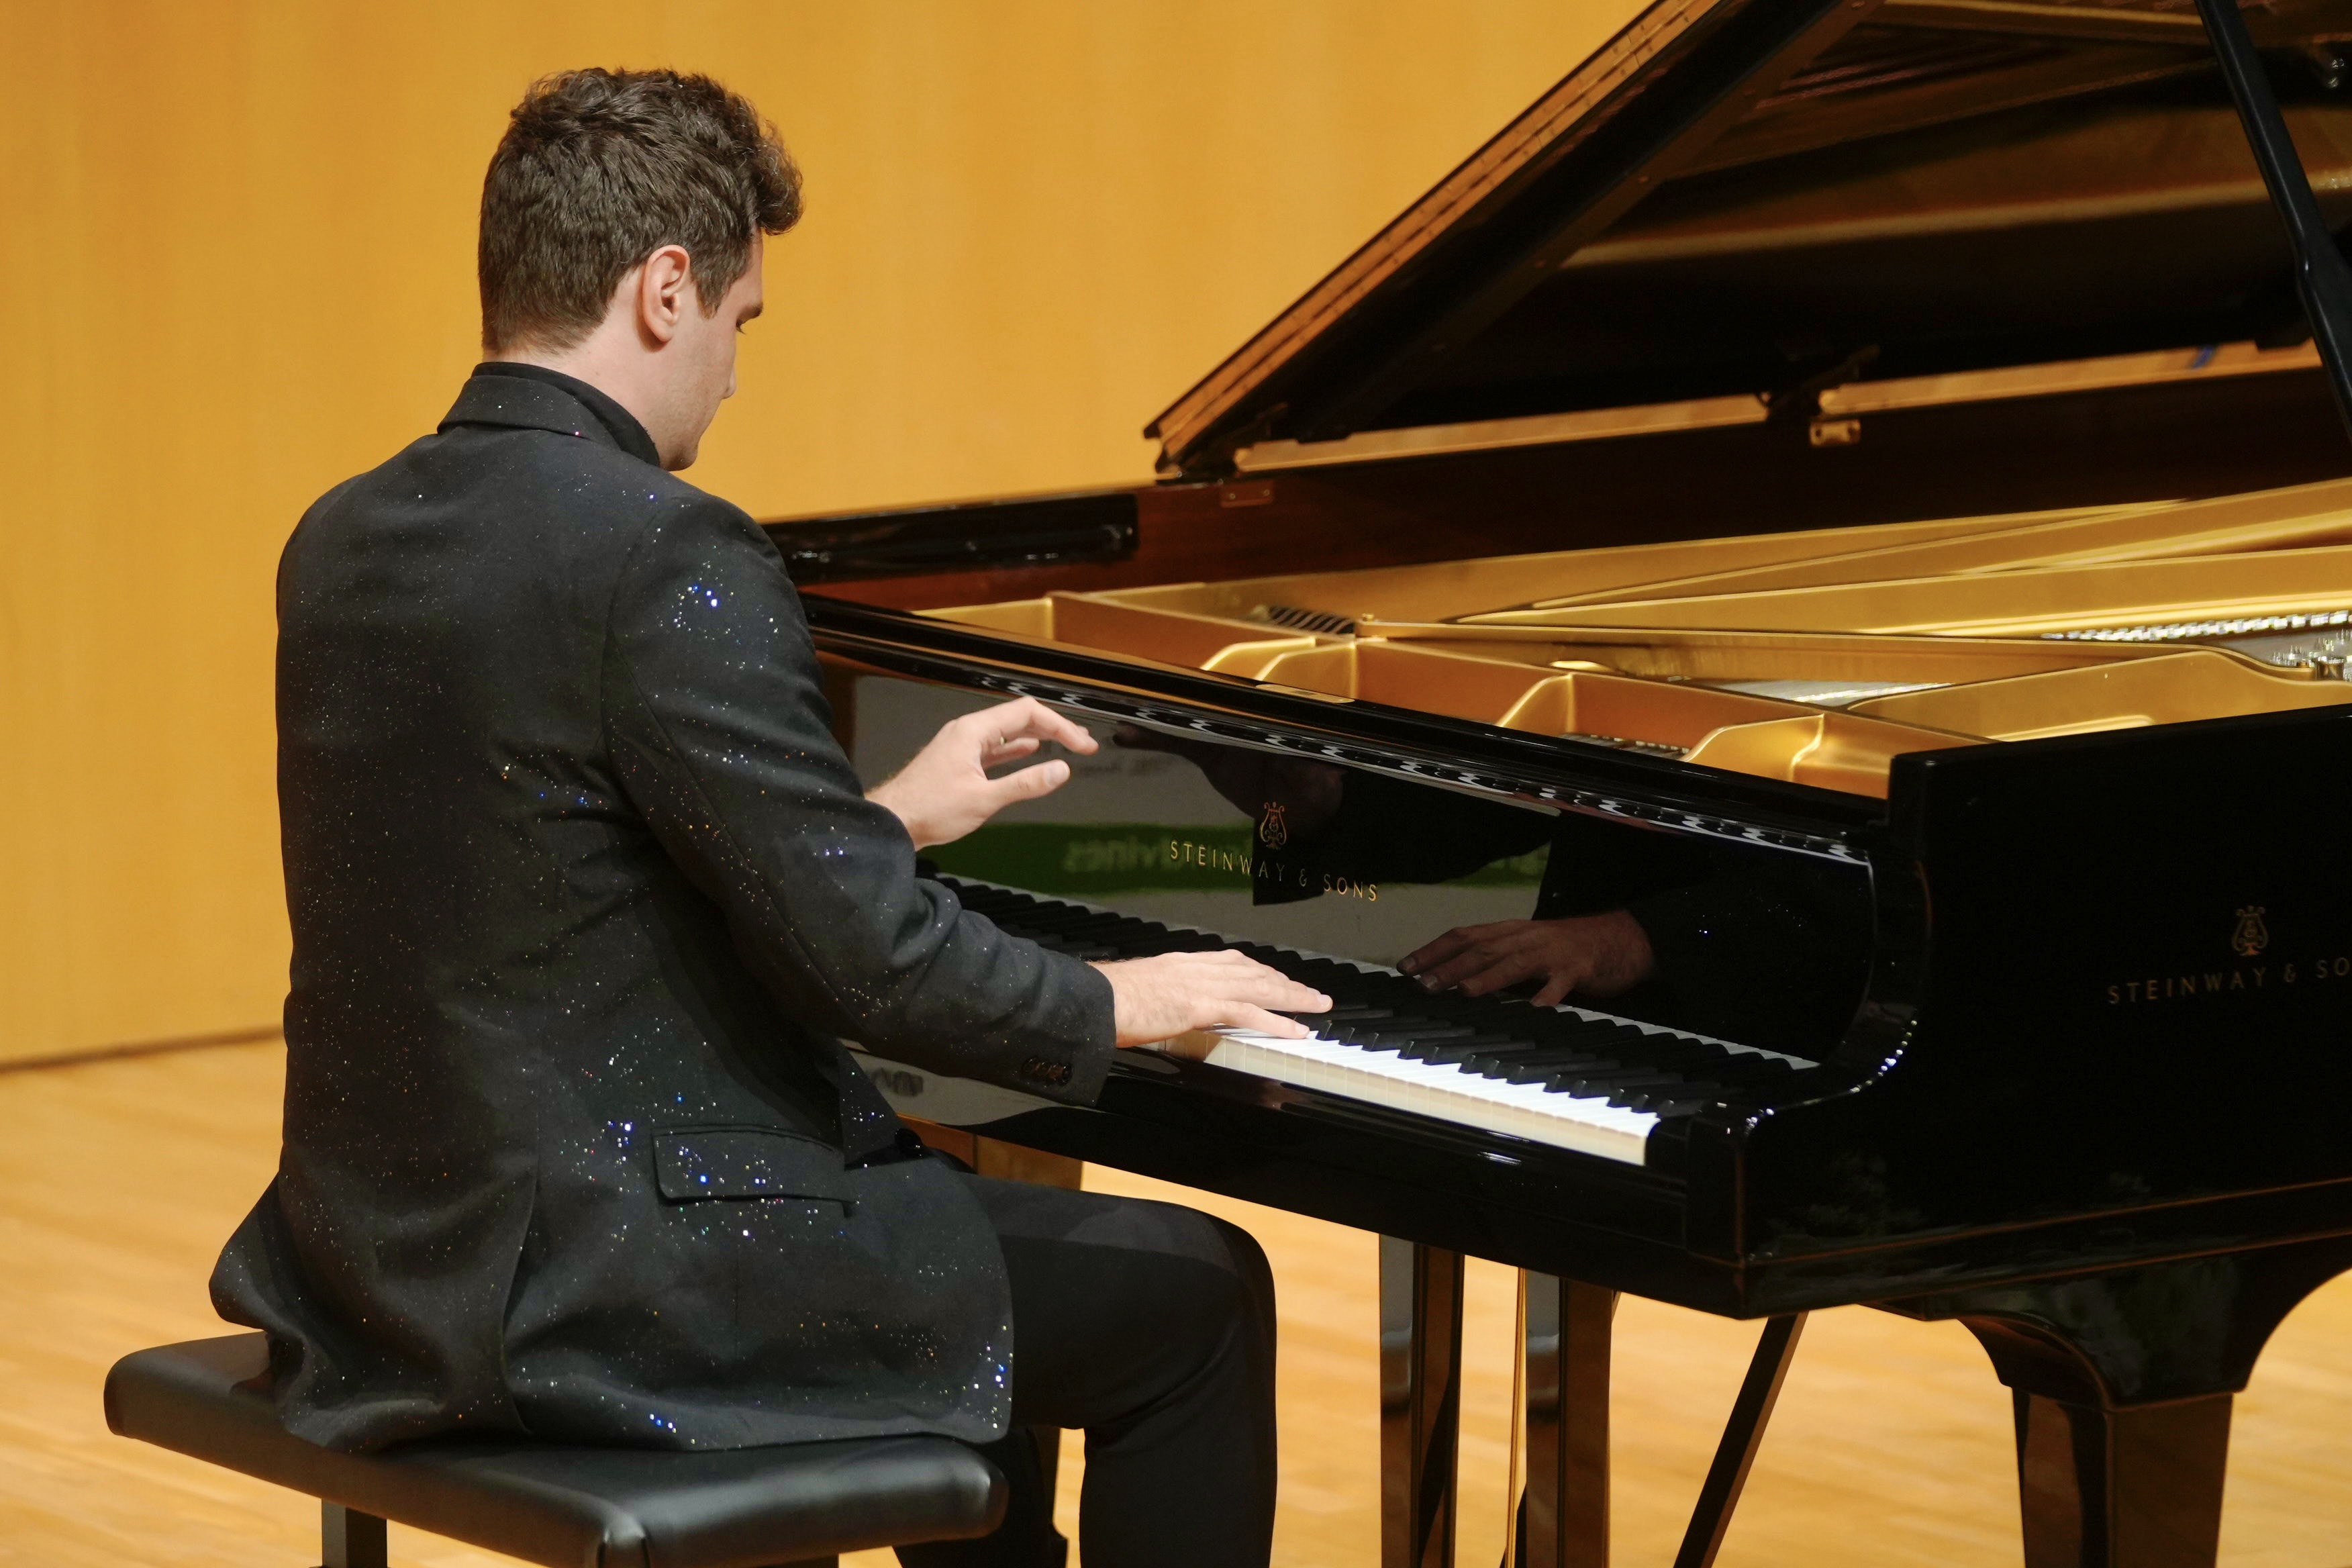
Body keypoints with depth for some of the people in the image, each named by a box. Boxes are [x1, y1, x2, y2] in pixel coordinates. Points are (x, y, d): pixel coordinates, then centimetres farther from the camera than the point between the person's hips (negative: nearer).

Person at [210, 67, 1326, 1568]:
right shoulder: (665, 558, -20)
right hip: (612, 1294, -9)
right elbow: (861, 955, -20)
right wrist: (1115, 1006, -2)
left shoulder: (350, 540, 7)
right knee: (1198, 1296, 8)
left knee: (966, 1212, 32)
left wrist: (886, 817, 23)